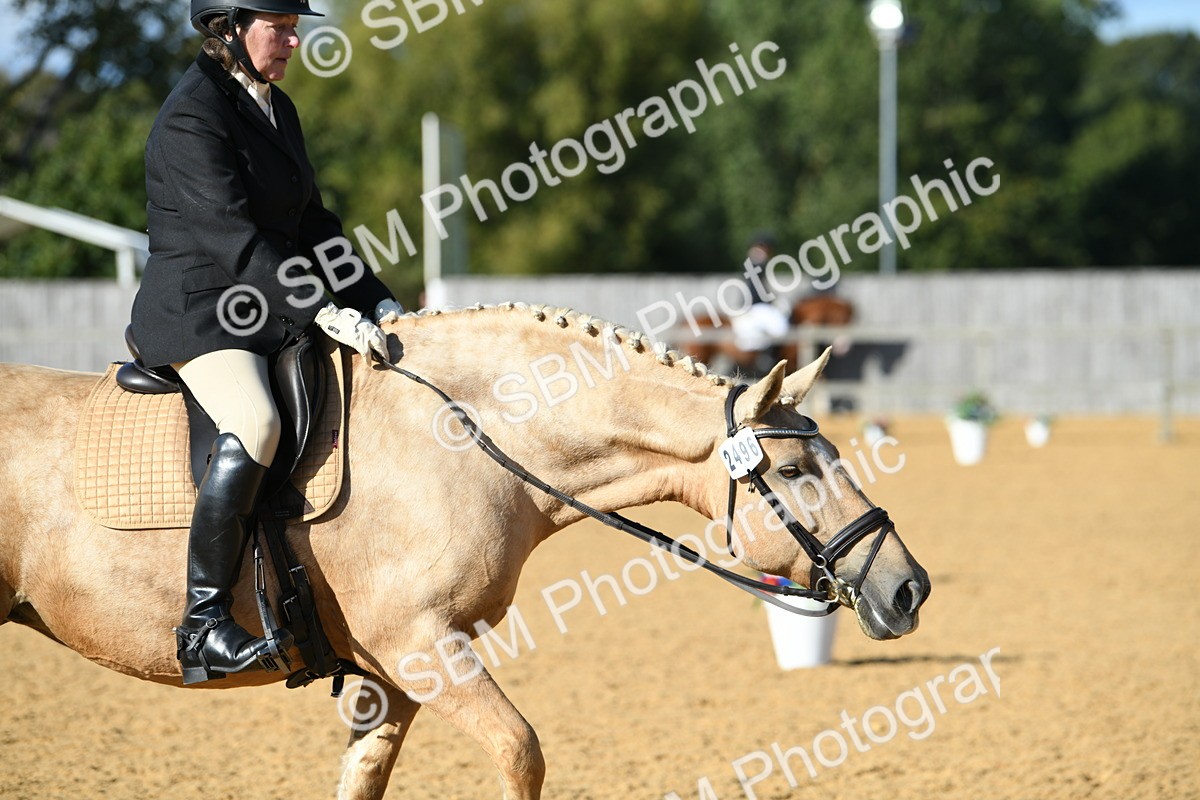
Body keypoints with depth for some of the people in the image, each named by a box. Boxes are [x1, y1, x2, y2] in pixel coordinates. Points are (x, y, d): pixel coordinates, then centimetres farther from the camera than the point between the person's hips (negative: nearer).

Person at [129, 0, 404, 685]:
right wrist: (323, 311, -27)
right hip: (198, 312, -10)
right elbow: (233, 236, -23)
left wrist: (375, 302, 7)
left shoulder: (277, 109, 14)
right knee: (255, 425, -34)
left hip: (271, 313, 10)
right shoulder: (192, 116, -14)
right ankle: (204, 624, -31)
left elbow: (311, 223, 18)